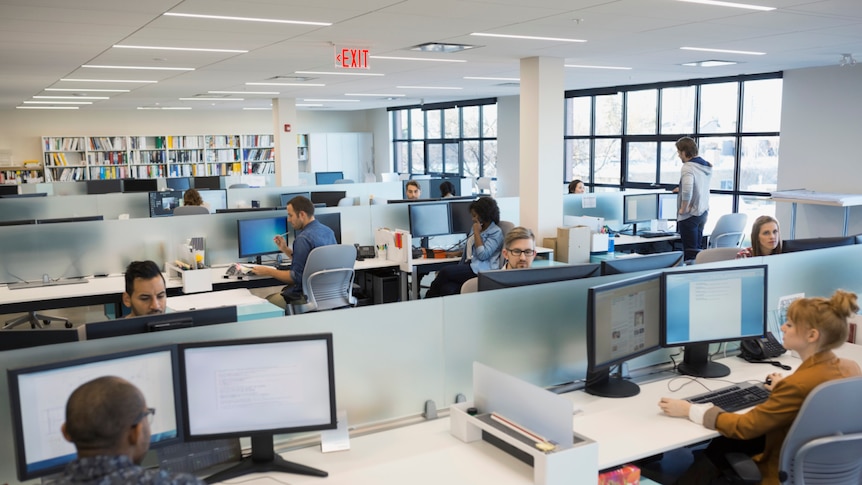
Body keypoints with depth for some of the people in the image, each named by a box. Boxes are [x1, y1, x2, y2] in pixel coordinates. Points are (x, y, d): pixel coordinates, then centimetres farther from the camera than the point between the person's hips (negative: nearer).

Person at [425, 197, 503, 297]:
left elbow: (482, 255, -14)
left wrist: (477, 232, -8)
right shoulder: (477, 228, 23)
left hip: (480, 270, -7)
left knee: (445, 272, -24)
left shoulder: (496, 232, -2)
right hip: (469, 266, 7)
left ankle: (429, 297, -5)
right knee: (448, 289, -26)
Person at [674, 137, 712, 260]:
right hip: (703, 213, 8)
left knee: (690, 251, -3)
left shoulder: (687, 167, -17)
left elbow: (687, 189, -32)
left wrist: (683, 208, -20)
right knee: (697, 249, 14)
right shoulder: (707, 166, 9)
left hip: (689, 215, -8)